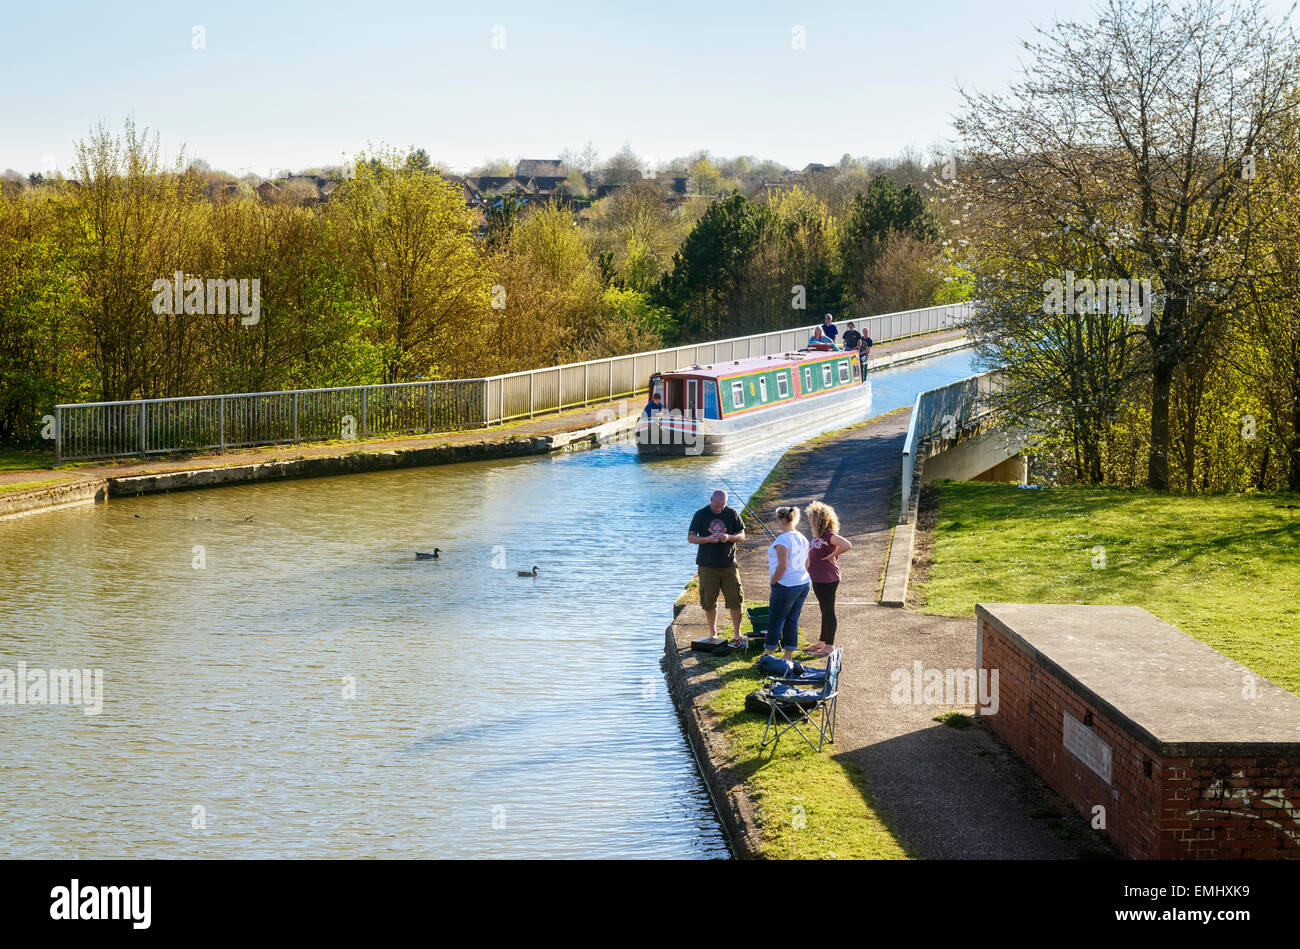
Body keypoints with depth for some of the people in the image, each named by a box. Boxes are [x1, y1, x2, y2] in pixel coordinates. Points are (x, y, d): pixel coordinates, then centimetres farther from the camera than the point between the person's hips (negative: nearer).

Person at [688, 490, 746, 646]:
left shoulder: (732, 513, 1)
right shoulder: (701, 514, -1)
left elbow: (742, 535, 5)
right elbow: (690, 537, -1)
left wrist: (729, 537, -16)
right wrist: (707, 539, -18)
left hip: (728, 564, 0)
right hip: (707, 566, 0)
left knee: (735, 600, -3)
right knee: (709, 601, 3)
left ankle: (737, 634, 9)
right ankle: (712, 632, 20)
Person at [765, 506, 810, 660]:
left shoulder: (783, 540, -17)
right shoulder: (803, 539, 9)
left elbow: (782, 566, -22)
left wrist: (772, 582, -10)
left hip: (786, 586, -8)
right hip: (803, 584, 8)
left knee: (775, 622, 1)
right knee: (792, 620, 12)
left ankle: (768, 656, 6)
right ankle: (789, 656, 14)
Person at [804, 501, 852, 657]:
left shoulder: (829, 535, -19)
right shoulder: (817, 536, 9)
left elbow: (847, 545, -32)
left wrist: (832, 556, -23)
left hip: (828, 580, -9)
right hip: (817, 579, 9)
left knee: (829, 611, 0)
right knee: (824, 611, 18)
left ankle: (829, 645, 7)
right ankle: (822, 642, 28)